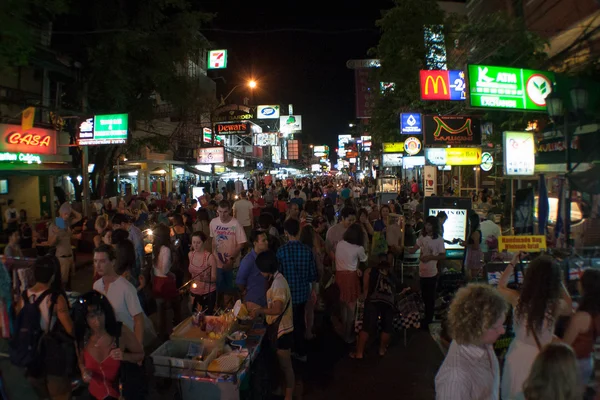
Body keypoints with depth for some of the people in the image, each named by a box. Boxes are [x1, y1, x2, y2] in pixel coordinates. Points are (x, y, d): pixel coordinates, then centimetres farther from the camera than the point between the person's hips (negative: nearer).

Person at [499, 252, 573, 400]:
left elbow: (501, 285, 8)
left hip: (517, 355, 2)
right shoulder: (556, 305, -20)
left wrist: (513, 262, 13)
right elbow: (570, 308, 7)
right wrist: (558, 281, 5)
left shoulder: (517, 299, -15)